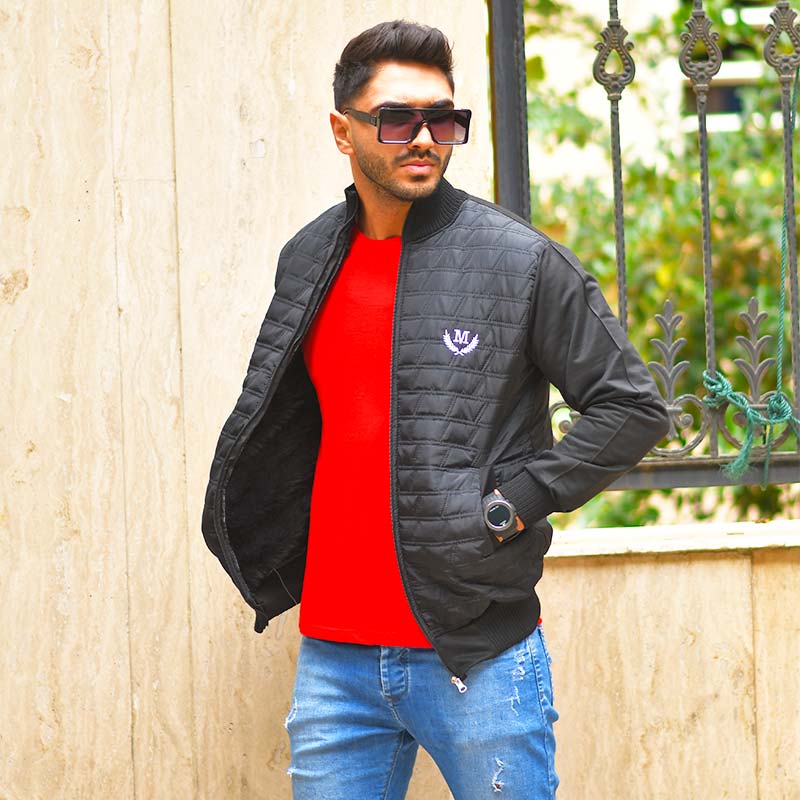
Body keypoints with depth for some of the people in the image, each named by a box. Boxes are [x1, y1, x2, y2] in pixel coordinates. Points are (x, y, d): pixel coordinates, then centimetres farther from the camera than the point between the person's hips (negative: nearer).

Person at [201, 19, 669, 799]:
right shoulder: (308, 261, 11)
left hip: (480, 656, -4)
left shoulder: (520, 261, -5)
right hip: (333, 657, 5)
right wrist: (275, 567, 13)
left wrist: (512, 504, -11)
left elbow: (631, 406, -4)